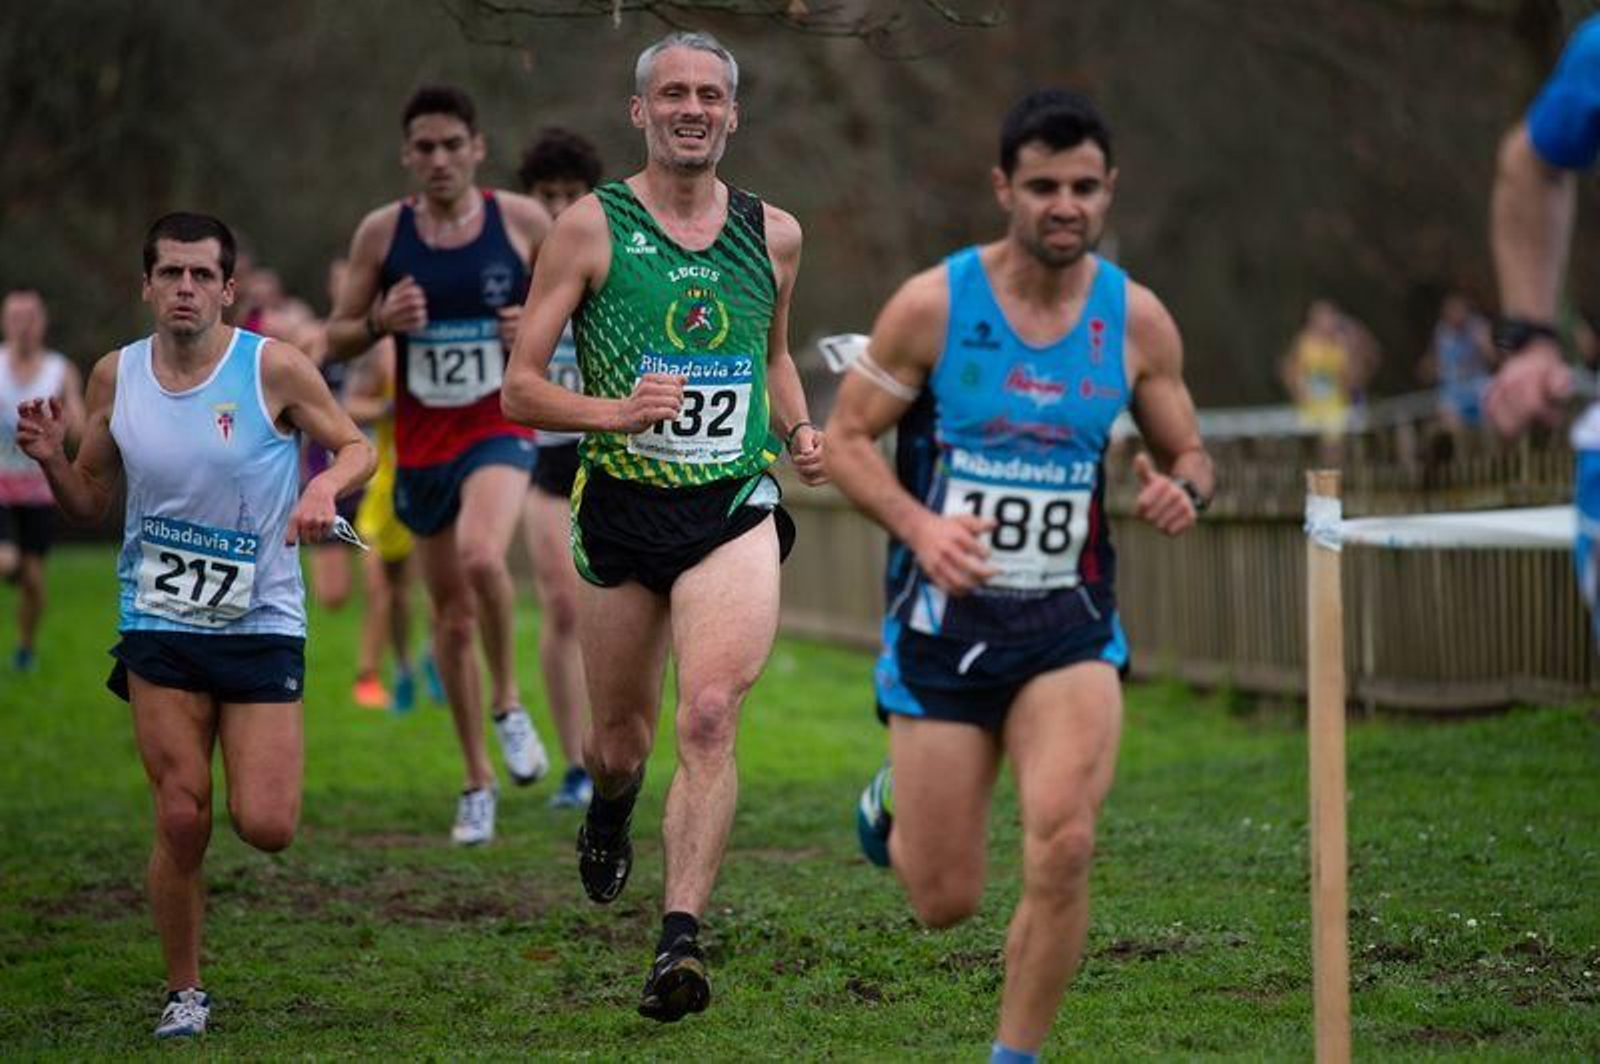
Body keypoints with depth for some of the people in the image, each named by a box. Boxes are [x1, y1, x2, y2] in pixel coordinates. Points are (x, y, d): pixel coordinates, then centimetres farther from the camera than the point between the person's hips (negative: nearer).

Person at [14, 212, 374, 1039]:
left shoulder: (273, 367, -8)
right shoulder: (115, 376, 3)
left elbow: (357, 448, 2)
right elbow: (90, 501, 13)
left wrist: (327, 485, -20)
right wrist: (51, 459, -8)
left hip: (262, 624, -2)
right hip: (159, 627, 2)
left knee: (265, 828, -9)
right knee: (182, 821, -4)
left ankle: (258, 763, 28)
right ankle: (183, 992, 14)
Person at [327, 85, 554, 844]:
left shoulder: (523, 222, -3)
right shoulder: (381, 233, 0)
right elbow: (336, 339, 6)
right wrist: (380, 322, -15)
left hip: (500, 430, -3)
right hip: (420, 444, 3)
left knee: (482, 556, -32)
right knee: (451, 615, 9)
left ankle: (509, 703, -7)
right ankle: (478, 782, 22)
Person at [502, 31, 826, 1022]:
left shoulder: (773, 233, 9)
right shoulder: (592, 226, -1)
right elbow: (521, 388, -2)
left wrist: (799, 430, 8)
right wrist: (615, 410, -19)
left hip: (735, 508, 0)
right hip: (623, 506, 0)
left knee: (710, 715, -20)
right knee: (618, 740, 11)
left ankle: (681, 940, -23)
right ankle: (610, 811, 49)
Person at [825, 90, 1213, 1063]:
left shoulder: (1138, 320, 0)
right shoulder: (933, 305, -8)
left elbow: (1190, 454, 11)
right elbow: (847, 438, -1)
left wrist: (1184, 490, -14)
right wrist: (919, 526, -18)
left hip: (1071, 625, 1)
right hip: (946, 619, -1)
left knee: (1064, 846, -22)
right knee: (946, 901, 3)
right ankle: (895, 803, 40)